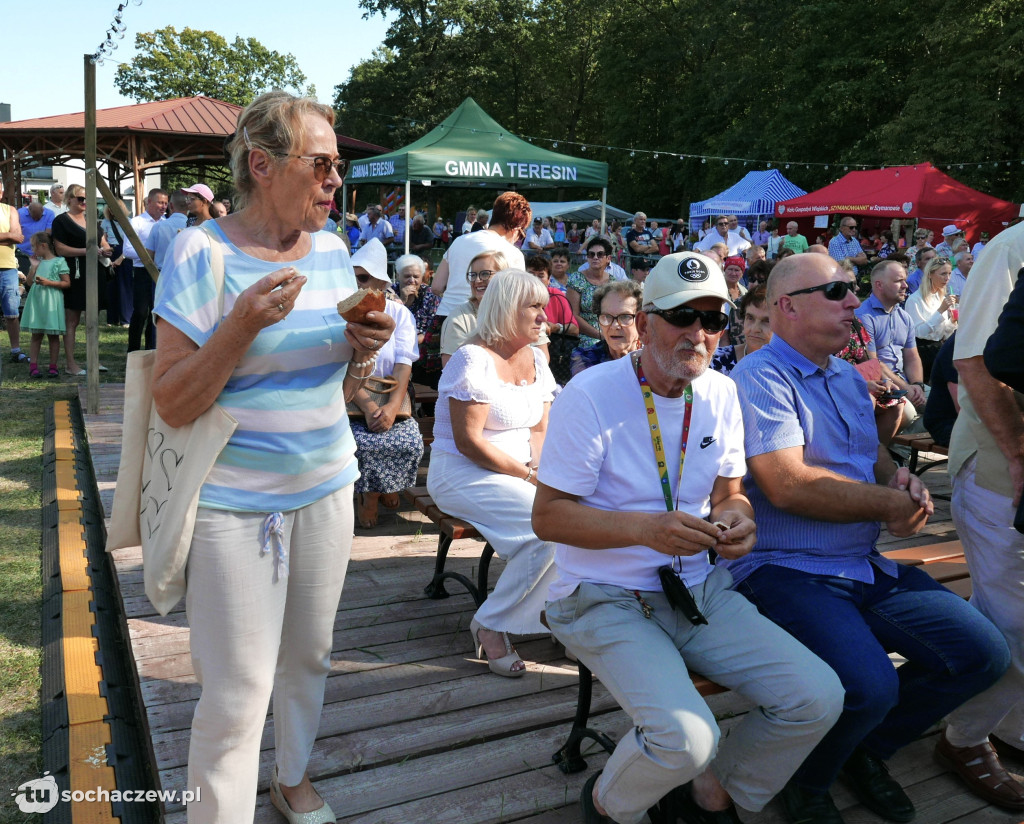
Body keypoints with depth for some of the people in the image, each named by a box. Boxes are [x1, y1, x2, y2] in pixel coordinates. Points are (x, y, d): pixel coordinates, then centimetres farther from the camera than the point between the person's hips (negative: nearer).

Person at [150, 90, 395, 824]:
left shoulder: (333, 250, 4)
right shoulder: (205, 253, -13)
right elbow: (172, 405, -15)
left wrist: (364, 350, -9)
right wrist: (244, 324, -26)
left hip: (326, 488, 6)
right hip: (236, 501, -5)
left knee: (309, 655, 20)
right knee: (238, 692, 0)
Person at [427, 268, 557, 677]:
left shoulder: (535, 358, 12)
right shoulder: (473, 360, -14)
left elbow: (540, 428, 11)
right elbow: (469, 443, -19)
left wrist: (540, 466, -10)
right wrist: (529, 475, -18)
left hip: (521, 471, 8)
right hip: (463, 475, -7)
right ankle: (490, 625, -10)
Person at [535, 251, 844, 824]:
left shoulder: (721, 393, 5)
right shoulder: (590, 395, -14)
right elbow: (548, 517, -13)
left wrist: (736, 519, -10)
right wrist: (644, 527, -28)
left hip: (699, 588, 6)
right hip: (606, 600, -6)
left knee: (819, 698, -9)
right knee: (685, 736, -27)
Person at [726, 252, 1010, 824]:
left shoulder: (848, 377, 18)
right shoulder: (759, 378, -12)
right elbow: (788, 485, -22)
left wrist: (904, 480, 0)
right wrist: (891, 503, -10)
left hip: (867, 568, 9)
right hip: (786, 568, -9)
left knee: (984, 653, -1)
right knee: (869, 686, -30)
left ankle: (866, 747, 21)